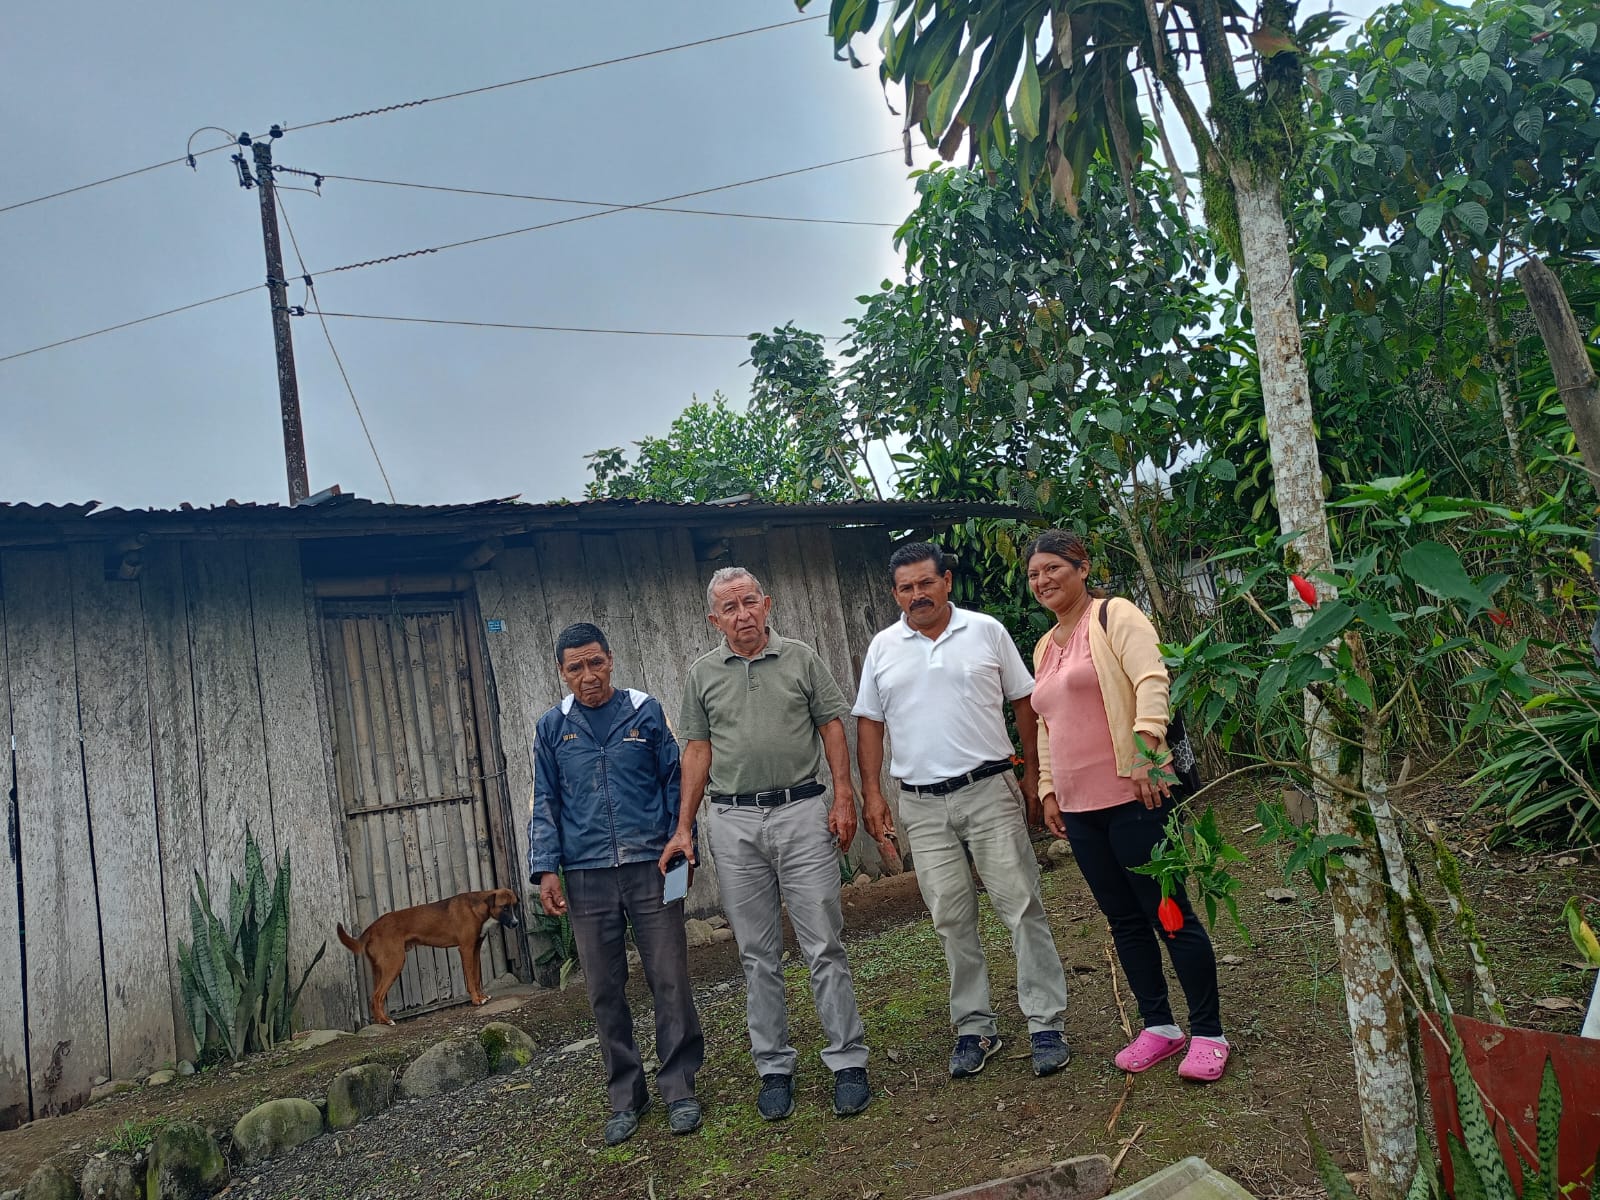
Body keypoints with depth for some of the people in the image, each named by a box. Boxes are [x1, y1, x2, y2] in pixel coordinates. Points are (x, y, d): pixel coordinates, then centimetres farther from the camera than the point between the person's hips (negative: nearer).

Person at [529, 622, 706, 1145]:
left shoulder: (646, 712, 3)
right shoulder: (552, 728, 8)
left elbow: (675, 783, 5)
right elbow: (545, 804, 9)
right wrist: (546, 869, -2)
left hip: (651, 867, -2)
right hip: (587, 877, 2)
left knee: (670, 982, 1)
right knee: (606, 993, 9)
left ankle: (679, 1088, 17)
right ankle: (626, 1096, 24)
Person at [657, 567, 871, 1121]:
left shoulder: (801, 658, 4)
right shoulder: (702, 674, 8)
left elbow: (832, 724, 4)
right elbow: (698, 749, 8)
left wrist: (844, 796, -6)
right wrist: (683, 827, 3)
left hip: (803, 811, -2)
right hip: (734, 823, 2)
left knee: (824, 946, 1)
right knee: (758, 955, 9)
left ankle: (848, 1061, 11)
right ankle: (774, 1067, 20)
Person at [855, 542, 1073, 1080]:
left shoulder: (986, 631, 1)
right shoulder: (883, 647, 6)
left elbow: (1024, 703, 5)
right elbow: (869, 724, 9)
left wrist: (1032, 776, 1)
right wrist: (871, 793, 2)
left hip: (990, 792, -2)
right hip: (922, 805, 2)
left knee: (1022, 907, -1)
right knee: (952, 922, 8)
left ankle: (1045, 1023, 10)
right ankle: (975, 1027, 20)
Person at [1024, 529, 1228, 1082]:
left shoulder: (1114, 615, -5)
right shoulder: (1045, 647, 18)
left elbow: (1152, 679, -18)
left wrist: (1145, 749, -27)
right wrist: (1048, 789, 18)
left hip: (1134, 795, -7)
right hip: (1080, 807, 8)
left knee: (1169, 912, 0)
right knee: (1124, 919, 13)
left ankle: (1208, 1033, 12)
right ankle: (1158, 1026, 25)